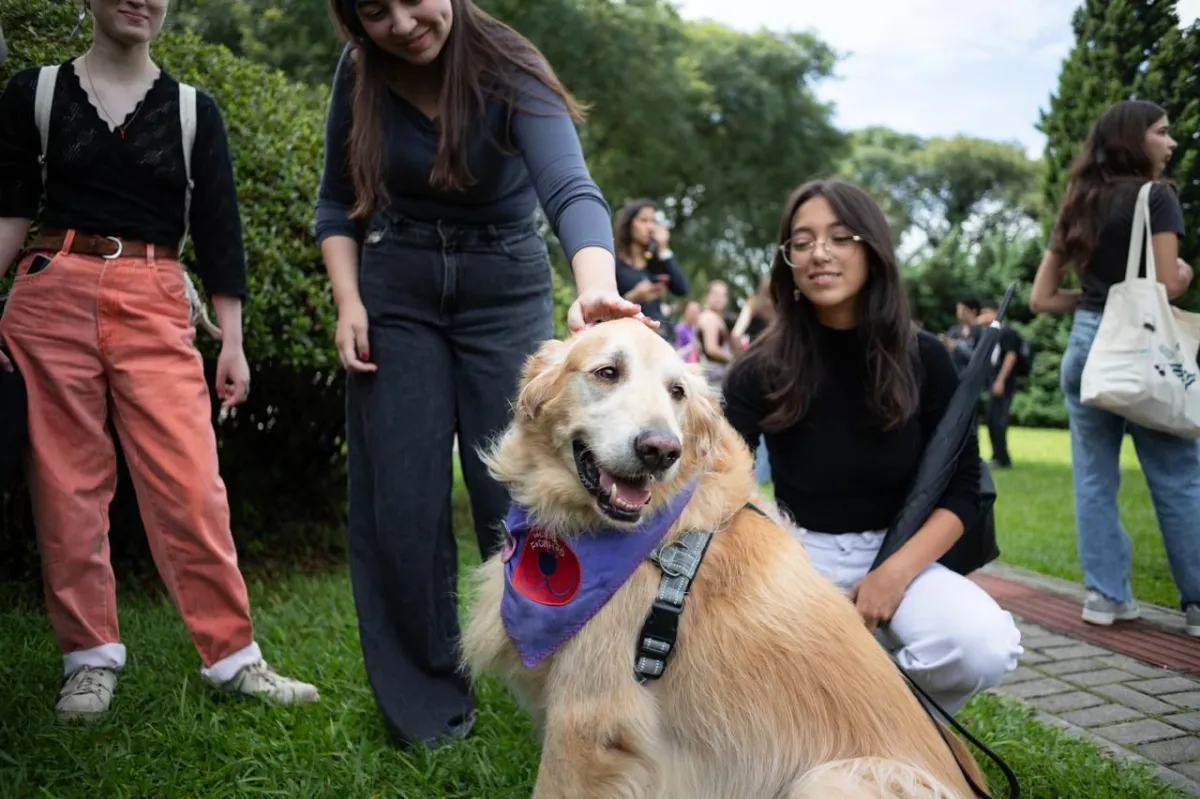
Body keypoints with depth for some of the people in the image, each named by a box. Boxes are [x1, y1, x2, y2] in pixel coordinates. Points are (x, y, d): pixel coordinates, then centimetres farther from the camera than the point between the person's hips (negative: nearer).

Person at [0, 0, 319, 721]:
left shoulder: (193, 110, 9)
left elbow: (219, 229, 6)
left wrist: (233, 340, 1)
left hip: (156, 308, 0)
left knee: (192, 484, -7)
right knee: (69, 482, 3)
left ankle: (235, 655, 2)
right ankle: (91, 657, 15)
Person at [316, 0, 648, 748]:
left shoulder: (509, 70, -18)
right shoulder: (361, 73, -7)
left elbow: (570, 189, -36)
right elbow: (337, 200, 5)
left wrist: (596, 287, -55)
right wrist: (348, 301, -9)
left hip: (506, 292, -2)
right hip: (396, 292, 3)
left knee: (512, 490, -5)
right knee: (402, 501, 0)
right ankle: (426, 699, 15)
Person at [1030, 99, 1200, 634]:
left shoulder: (1076, 209, 14)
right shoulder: (1154, 195, -4)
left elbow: (1041, 299, 12)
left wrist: (1096, 296, 14)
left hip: (1083, 343, 6)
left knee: (1094, 478, 6)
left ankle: (1106, 594, 10)